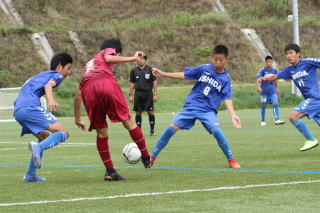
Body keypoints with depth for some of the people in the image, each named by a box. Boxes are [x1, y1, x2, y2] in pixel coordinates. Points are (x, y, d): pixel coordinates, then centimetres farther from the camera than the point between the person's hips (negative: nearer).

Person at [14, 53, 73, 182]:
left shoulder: (40, 75, 36)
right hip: (30, 107, -9)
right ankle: (38, 147, -39)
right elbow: (48, 85, -13)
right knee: (63, 133, -13)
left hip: (17, 111, 9)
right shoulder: (57, 75, 11)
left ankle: (30, 175, 16)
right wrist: (51, 99, -31)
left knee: (45, 137, 25)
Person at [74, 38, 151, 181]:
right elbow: (108, 58, -2)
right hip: (106, 84, -5)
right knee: (128, 121, 7)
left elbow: (78, 96, 39)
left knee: (101, 133, 13)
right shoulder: (107, 51, 28)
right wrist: (132, 58, -1)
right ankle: (146, 158, 11)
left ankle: (110, 171, 12)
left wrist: (77, 119, 44)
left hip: (89, 90, 5)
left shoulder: (89, 64, 41)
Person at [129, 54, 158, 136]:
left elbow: (154, 82, 5)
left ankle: (152, 130, 5)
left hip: (148, 93, -2)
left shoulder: (149, 69, 2)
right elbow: (132, 83, 12)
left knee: (151, 112, -5)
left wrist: (155, 94, 0)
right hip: (138, 93, 2)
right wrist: (130, 95, 7)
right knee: (138, 113, 2)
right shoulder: (134, 71, 7)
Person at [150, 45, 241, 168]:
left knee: (216, 130, -26)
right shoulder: (204, 69, 0)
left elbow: (227, 98, -7)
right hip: (191, 106, 1)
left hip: (208, 110, -1)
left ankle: (231, 160, -7)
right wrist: (163, 74, 2)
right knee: (171, 128, -9)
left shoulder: (226, 79, -1)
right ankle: (153, 157, 6)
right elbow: (184, 75, 5)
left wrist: (233, 115, -23)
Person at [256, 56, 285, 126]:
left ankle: (277, 120, -16)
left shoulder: (274, 70, 3)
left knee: (275, 103, -12)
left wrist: (277, 88, 26)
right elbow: (258, 80, -16)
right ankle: (263, 121, 18)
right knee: (264, 105, 5)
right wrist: (258, 87, -34)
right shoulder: (263, 70, -9)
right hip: (264, 91, -3)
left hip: (273, 91, 3)